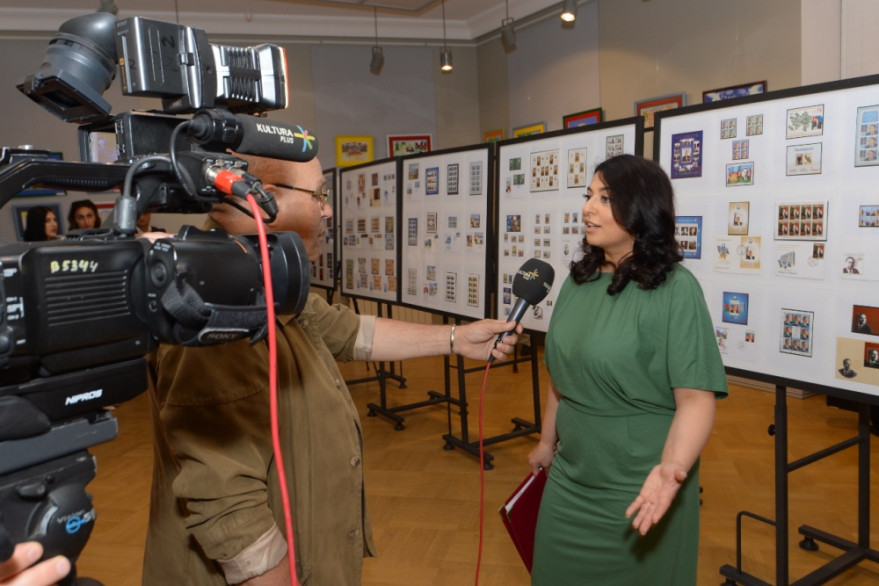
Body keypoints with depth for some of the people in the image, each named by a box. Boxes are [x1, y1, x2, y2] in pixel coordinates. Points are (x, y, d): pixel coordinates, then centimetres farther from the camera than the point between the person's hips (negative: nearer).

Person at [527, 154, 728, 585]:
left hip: (639, 490, -6)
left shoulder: (674, 289, -17)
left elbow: (695, 397, -21)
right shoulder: (577, 281, 3)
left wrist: (672, 467, -35)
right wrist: (547, 441, 19)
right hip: (568, 482, 6)